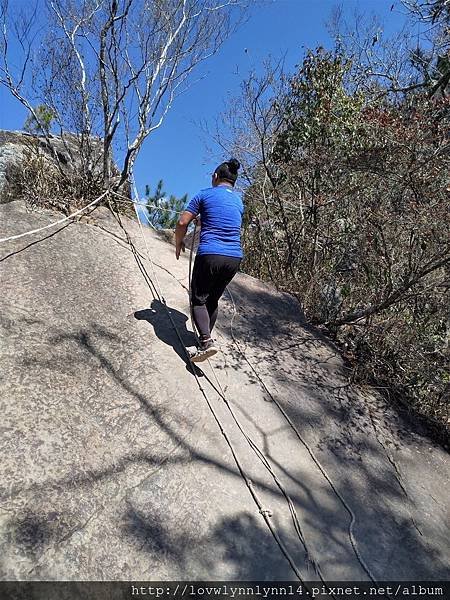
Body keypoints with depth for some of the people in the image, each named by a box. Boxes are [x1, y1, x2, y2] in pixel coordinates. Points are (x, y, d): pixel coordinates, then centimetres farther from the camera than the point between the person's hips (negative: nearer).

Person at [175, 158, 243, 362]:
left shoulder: (205, 195, 1)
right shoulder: (239, 201, 17)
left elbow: (182, 222, -3)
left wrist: (178, 243, 15)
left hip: (209, 255, -5)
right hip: (234, 257, 5)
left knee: (198, 299, 5)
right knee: (213, 299, 21)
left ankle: (206, 341, -13)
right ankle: (206, 336, 31)